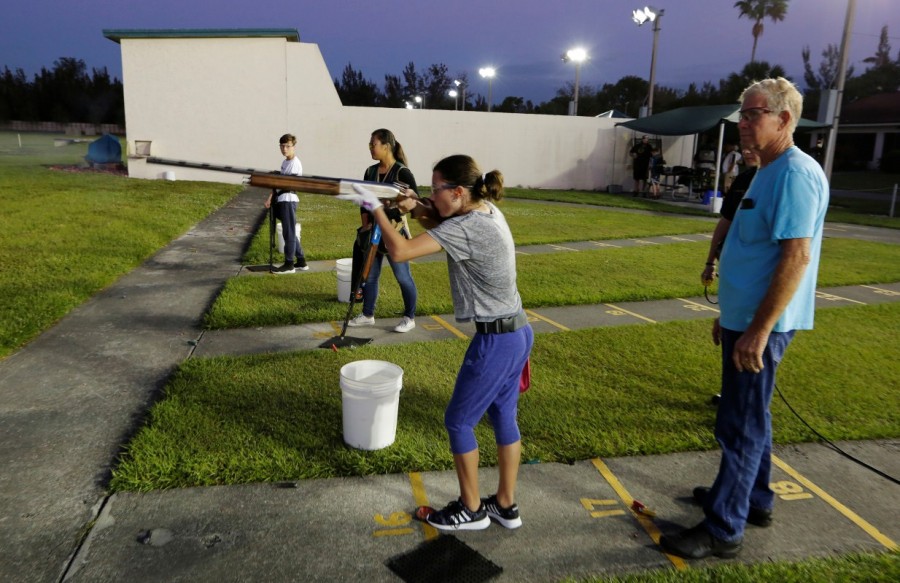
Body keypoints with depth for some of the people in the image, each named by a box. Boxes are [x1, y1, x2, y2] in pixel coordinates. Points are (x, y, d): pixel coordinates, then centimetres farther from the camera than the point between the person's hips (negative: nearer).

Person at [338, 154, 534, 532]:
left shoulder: (466, 228, -22)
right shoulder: (488, 211, 5)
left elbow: (400, 251, -28)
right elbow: (446, 227, 22)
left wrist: (376, 208, -14)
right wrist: (416, 208, 4)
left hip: (496, 341, -9)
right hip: (519, 332, 9)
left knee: (459, 421, 8)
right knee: (503, 417, 19)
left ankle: (471, 510, 24)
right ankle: (505, 506, 33)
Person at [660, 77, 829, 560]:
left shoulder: (795, 173, -18)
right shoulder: (769, 172, 14)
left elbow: (796, 257, -25)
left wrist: (758, 330, -26)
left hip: (760, 322, -10)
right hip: (745, 316, 10)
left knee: (740, 425, -2)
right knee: (749, 416, 20)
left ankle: (724, 530, 10)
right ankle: (754, 499, 36)